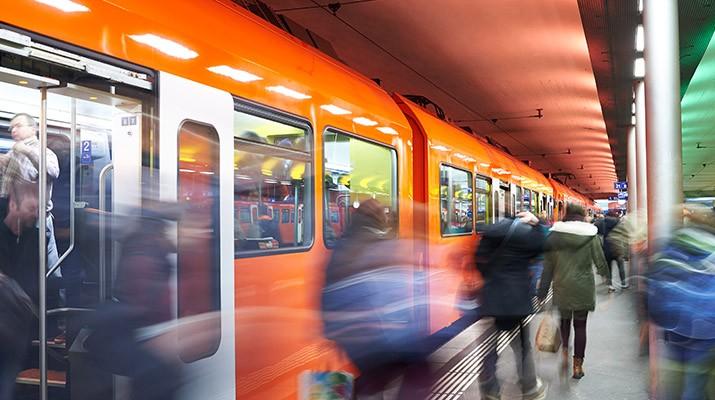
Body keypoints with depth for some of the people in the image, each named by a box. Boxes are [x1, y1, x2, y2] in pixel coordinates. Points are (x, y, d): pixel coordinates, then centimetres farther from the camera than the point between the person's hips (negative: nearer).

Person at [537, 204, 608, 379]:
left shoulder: (554, 235, -3)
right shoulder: (591, 235, -5)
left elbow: (548, 266, 0)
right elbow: (600, 261, -1)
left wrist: (542, 291, 5)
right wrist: (606, 275, 21)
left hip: (562, 286, 0)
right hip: (583, 287, 0)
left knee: (564, 320, 18)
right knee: (580, 325, 10)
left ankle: (564, 351, -5)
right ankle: (578, 365, 14)